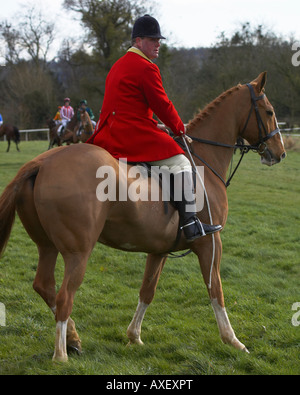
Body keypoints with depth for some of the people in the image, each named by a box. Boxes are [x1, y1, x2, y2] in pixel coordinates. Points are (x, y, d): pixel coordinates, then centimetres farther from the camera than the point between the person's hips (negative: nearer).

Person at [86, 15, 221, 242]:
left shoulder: (119, 66, 22)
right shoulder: (146, 68, -10)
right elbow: (162, 104, -8)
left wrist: (156, 126, 24)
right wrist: (179, 128, 8)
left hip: (108, 135, 10)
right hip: (133, 135, -10)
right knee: (180, 163, -10)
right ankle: (191, 225, -17)